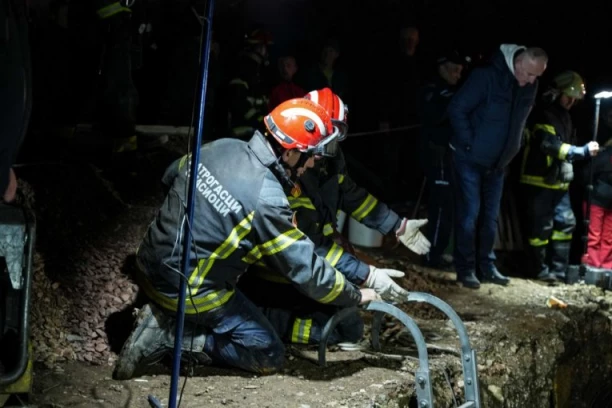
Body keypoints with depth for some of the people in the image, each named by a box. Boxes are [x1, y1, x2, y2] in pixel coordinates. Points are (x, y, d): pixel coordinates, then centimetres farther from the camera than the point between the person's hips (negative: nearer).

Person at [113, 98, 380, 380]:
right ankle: (172, 334, -6)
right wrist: (356, 296, -4)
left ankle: (164, 315, 10)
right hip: (187, 293, -8)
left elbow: (171, 175, 15)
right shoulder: (267, 200, -26)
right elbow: (307, 270, -19)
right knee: (269, 357, 4)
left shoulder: (221, 146, -5)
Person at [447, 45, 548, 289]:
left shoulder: (530, 86, -1)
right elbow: (457, 109, -19)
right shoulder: (486, 76, -22)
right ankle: (465, 269, 5)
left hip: (497, 162, 6)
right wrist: (469, 144, -18)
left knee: (490, 216, 11)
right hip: (469, 158, -6)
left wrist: (512, 150, 6)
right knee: (469, 215, -5)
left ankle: (487, 266, 20)